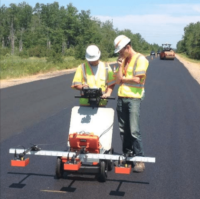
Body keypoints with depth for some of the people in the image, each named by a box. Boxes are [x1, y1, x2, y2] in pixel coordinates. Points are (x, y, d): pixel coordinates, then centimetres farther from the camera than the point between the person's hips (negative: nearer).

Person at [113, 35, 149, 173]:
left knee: (134, 130, -11)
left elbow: (137, 79, -16)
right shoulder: (123, 60, 16)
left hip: (134, 98, -7)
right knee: (123, 130, 11)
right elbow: (118, 80, 7)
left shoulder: (140, 59, -7)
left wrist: (123, 78, -1)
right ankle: (127, 155, 22)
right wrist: (120, 66, -3)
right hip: (121, 97, 7)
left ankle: (140, 160, -4)